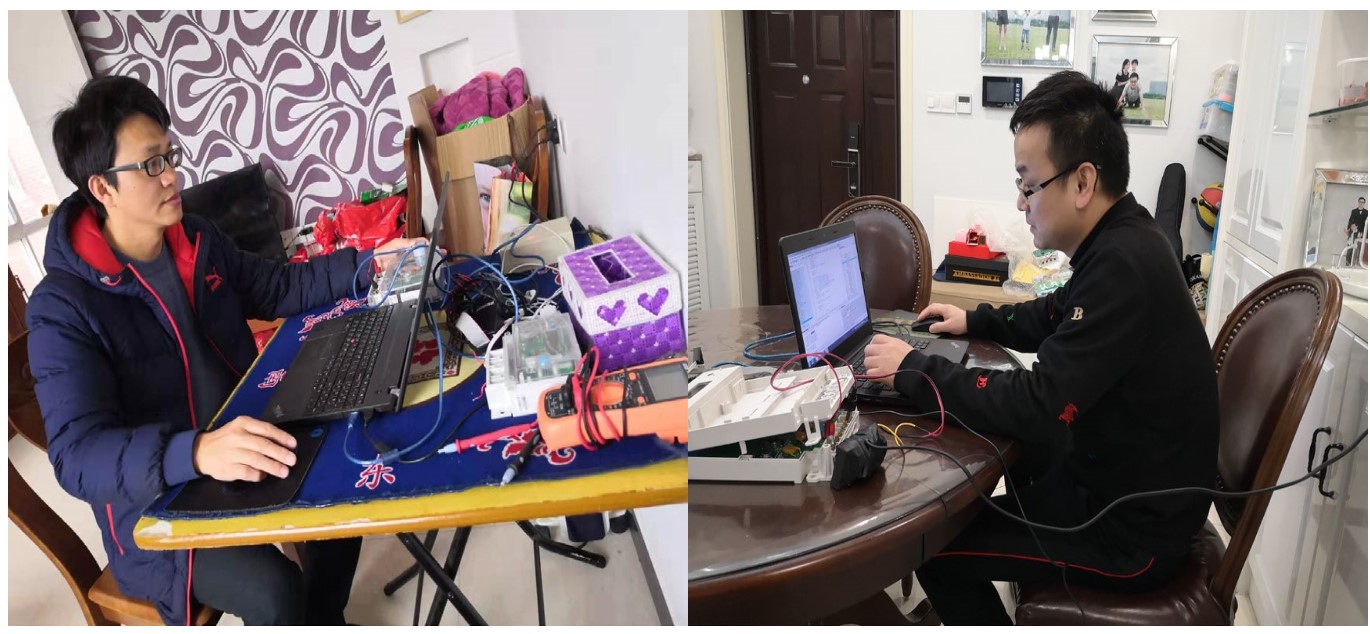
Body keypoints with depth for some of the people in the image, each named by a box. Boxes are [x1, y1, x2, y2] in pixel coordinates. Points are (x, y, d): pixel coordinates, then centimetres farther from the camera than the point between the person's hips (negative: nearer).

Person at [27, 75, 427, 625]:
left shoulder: (197, 239, 0)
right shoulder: (63, 308, -21)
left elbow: (277, 289, 13)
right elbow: (77, 452, -30)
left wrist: (365, 265, 1)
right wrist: (194, 453, -48)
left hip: (239, 446, 7)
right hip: (156, 502, -6)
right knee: (275, 592, -25)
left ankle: (323, 623, 14)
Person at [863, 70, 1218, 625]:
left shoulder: (1122, 266, -31)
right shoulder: (1119, 239, 0)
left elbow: (1037, 406, -32)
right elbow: (1056, 317, 20)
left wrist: (913, 369, -22)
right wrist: (975, 321, 8)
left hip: (1136, 532, -9)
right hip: (1130, 475, 9)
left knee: (936, 547, -5)